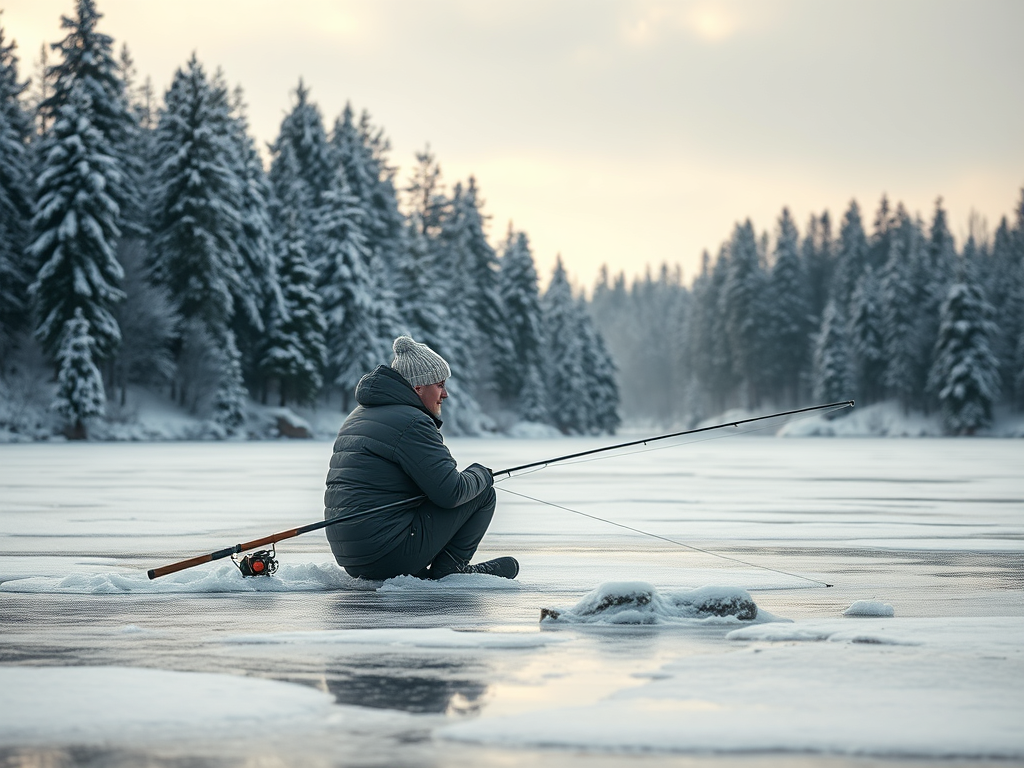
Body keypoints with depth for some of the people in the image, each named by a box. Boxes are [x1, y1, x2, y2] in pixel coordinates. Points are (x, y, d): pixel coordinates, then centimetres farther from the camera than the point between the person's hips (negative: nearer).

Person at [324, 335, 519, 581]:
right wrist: (482, 474, 4)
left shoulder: (357, 417, 17)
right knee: (483, 493, 2)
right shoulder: (412, 422, -13)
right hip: (388, 556, -9)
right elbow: (451, 492, -16)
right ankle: (450, 568, 6)